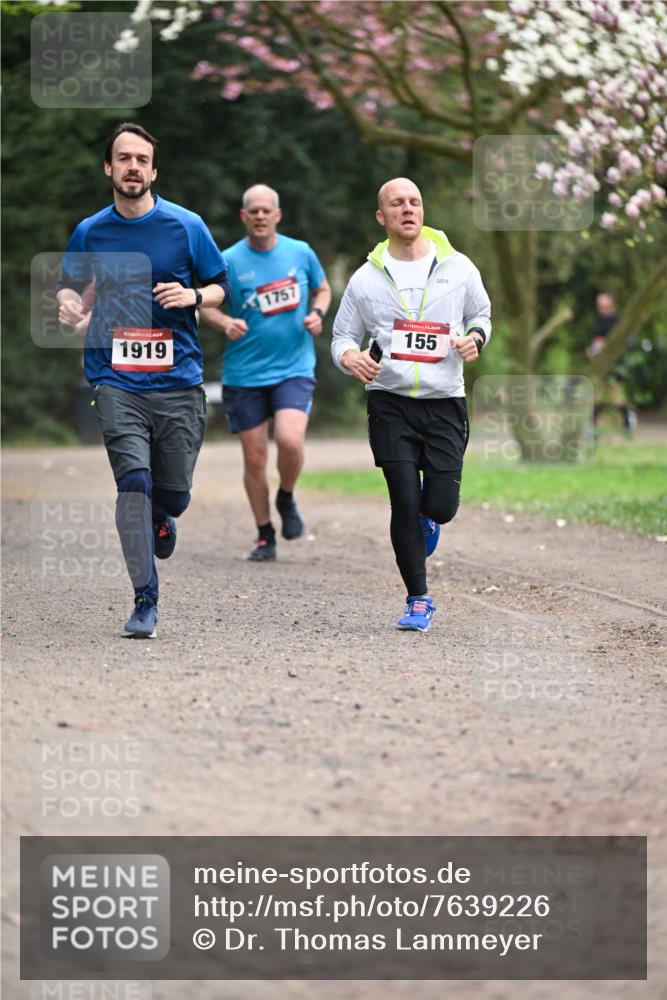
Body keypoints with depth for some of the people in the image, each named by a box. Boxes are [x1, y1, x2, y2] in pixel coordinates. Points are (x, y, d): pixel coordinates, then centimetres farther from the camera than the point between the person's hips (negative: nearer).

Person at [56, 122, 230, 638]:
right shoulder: (89, 232, 6)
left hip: (179, 381, 0)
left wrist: (192, 295, -11)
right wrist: (69, 304, 0)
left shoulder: (186, 226, 2)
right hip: (117, 379, 0)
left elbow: (221, 286, 11)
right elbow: (70, 284, 23)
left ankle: (159, 520, 43)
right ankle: (145, 601, -9)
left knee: (174, 495, 4)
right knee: (134, 482, -16)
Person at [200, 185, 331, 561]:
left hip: (294, 368, 0)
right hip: (244, 374, 0)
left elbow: (323, 290, 19)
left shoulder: (301, 252, 3)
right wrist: (225, 322, -17)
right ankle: (265, 536, 20)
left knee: (290, 441, -22)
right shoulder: (229, 261, -3)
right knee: (254, 457, 3)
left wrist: (317, 314, -2)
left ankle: (287, 498, 10)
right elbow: (206, 304, 4)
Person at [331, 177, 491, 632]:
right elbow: (343, 336, 11)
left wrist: (474, 337, -5)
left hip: (445, 403, 1)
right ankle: (419, 600, 7)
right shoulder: (367, 278, 3)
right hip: (391, 402, -1)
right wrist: (349, 356, -13)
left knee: (441, 505, -6)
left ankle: (426, 520, 34)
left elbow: (481, 314, 18)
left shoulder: (458, 267, 4)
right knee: (405, 501, -7)